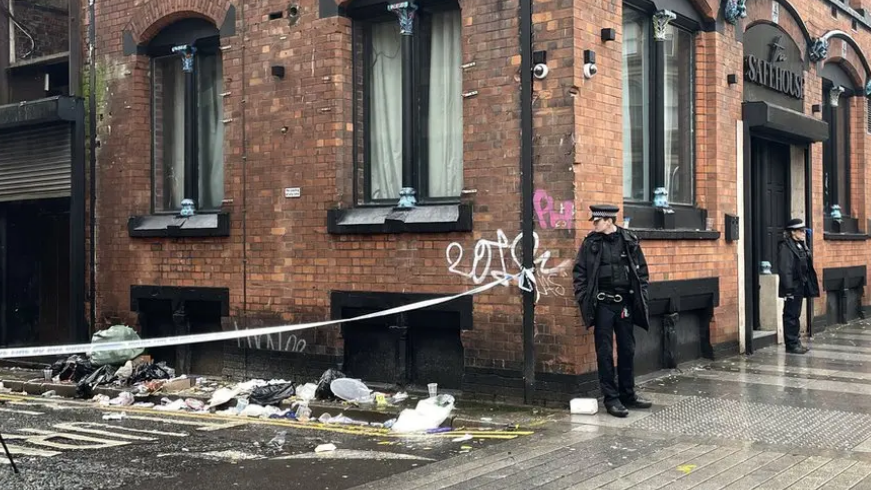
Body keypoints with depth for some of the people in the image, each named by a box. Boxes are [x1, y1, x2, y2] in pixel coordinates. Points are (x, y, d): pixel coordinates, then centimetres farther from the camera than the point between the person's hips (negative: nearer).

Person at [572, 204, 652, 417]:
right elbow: (579, 272, 1)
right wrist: (583, 299, -5)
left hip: (625, 304, 2)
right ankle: (611, 398, 8)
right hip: (603, 305, -2)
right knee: (605, 352, 0)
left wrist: (641, 296, 2)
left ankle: (628, 394, 23)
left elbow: (642, 270, 8)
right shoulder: (591, 243, 0)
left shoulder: (629, 242, 3)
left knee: (627, 350, 10)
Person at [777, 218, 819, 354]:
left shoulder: (801, 246, 13)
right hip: (792, 289, -9)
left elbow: (806, 267, 16)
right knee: (791, 316, -2)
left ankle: (795, 342, 22)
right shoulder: (785, 246, -15)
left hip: (800, 287, 9)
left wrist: (808, 286, 12)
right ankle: (791, 344, 4)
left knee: (795, 315, 15)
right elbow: (784, 270, -20)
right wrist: (789, 289, -22)